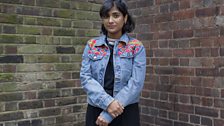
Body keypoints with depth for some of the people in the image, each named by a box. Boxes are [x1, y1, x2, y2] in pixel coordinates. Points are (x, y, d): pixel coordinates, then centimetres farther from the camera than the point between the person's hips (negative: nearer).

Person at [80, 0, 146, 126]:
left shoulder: (136, 47, -2)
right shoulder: (91, 45, 4)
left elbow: (136, 82, -11)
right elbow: (85, 77, -4)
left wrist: (108, 114, -16)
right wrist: (107, 102, -19)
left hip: (126, 112, -2)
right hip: (96, 110, 2)